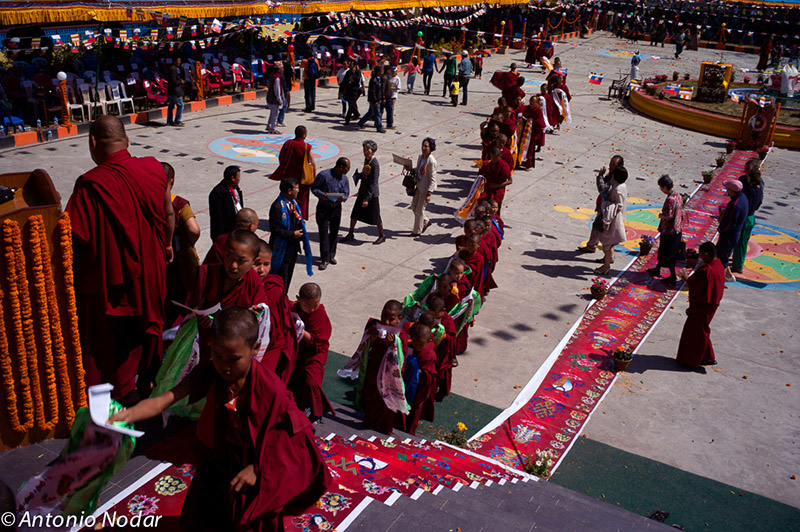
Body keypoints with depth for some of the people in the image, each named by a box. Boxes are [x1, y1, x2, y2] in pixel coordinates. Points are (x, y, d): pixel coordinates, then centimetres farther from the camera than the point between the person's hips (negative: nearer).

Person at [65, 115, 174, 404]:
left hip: (110, 276, -5)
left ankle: (125, 391, 29)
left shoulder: (90, 184, -26)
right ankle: (149, 378, 42)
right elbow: (169, 213, 3)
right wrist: (167, 245, 18)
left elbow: (77, 236, -26)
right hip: (150, 269, 5)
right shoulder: (154, 169, -10)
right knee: (149, 321, 24)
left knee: (113, 335, 15)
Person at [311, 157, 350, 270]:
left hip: (336, 209, 4)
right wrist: (321, 194, -24)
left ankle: (331, 255, 32)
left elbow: (346, 193, 8)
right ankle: (324, 259, 5)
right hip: (323, 208, -4)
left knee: (334, 233, 14)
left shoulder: (345, 179, 1)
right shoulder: (324, 175, -13)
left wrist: (343, 198, -16)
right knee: (324, 234, -3)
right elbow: (313, 187, -5)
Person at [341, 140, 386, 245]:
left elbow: (373, 183, -22)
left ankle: (382, 236, 23)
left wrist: (367, 198, -23)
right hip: (362, 191, 8)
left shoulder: (375, 164, -22)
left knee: (375, 216, 4)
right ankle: (350, 234, 25)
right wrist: (359, 175, -2)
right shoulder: (366, 159, 4)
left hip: (372, 194, -8)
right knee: (355, 213, 11)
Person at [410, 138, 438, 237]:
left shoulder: (431, 161, -23)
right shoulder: (420, 157, 1)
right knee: (413, 206, 18)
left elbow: (433, 179, -21)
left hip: (426, 188, -8)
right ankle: (426, 222, 40)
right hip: (419, 186, 8)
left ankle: (417, 231, 23)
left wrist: (429, 194, -23)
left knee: (419, 210, 4)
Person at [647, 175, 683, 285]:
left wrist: (661, 215, -10)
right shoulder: (678, 195, 4)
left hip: (669, 231, -9)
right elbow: (680, 213, 12)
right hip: (676, 230, 9)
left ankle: (673, 276, 12)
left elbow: (668, 216, -30)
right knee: (662, 251, 24)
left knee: (668, 255, 4)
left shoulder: (670, 199, -26)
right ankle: (657, 269, 39)